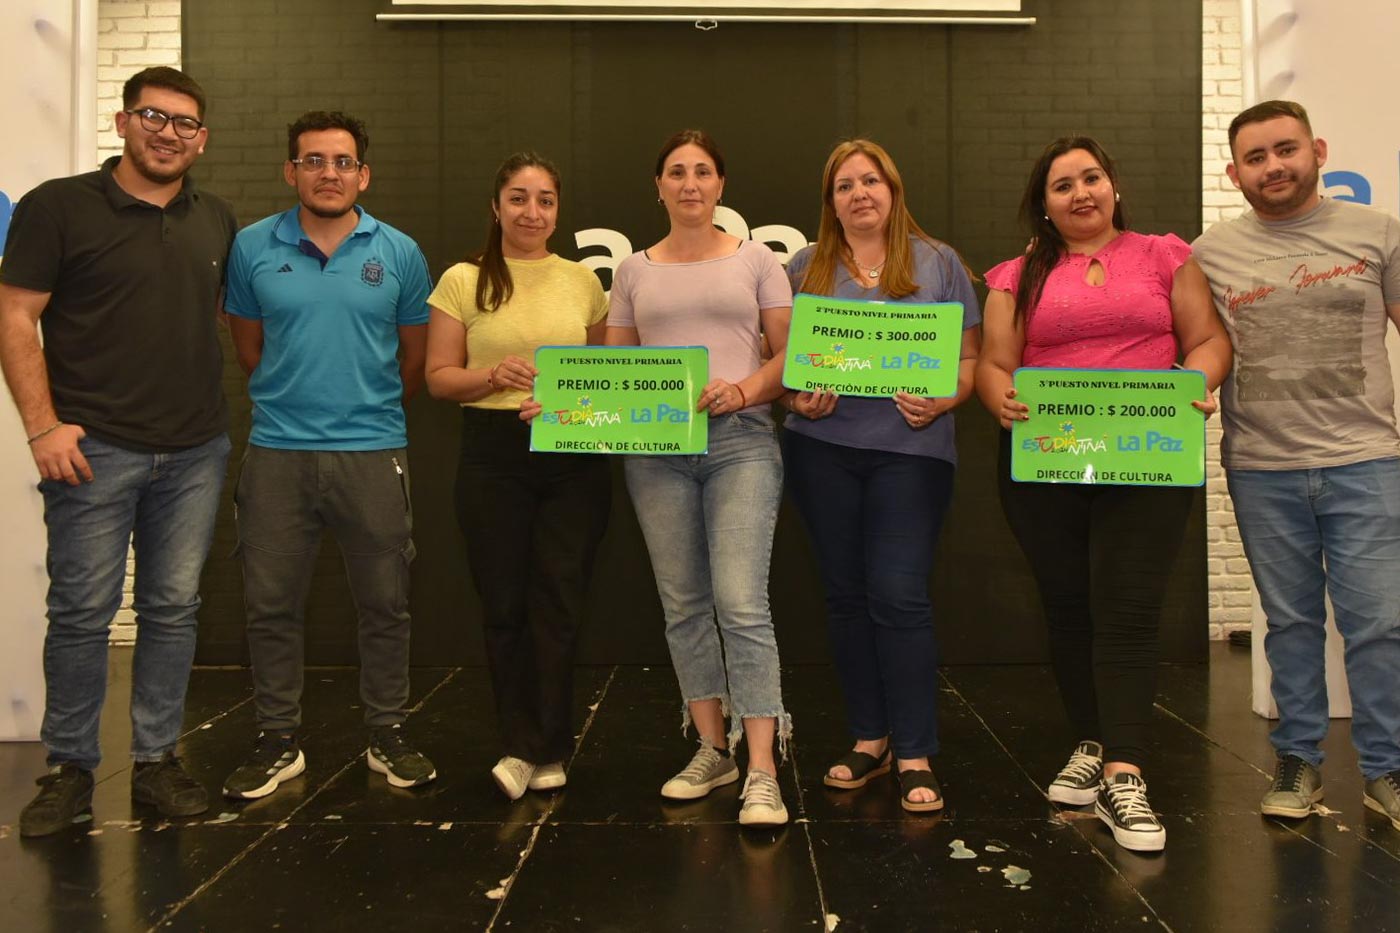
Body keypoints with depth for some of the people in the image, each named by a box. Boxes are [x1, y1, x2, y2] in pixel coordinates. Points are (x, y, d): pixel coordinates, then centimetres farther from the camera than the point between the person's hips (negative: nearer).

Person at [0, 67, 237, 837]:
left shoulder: (217, 222, 11)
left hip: (196, 453, 4)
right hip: (95, 451, -3)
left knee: (172, 610, 9)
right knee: (81, 613, 4)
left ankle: (156, 760, 22)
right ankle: (68, 768, 19)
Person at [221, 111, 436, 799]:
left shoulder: (400, 253, 3)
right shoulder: (252, 248, 4)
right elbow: (249, 351, 14)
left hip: (375, 451, 0)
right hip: (277, 452, 1)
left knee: (384, 603, 7)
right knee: (271, 604, 6)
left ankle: (387, 735, 22)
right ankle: (278, 741, 22)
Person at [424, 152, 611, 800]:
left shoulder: (583, 281, 10)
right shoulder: (464, 281, 4)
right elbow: (438, 377, 2)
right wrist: (493, 375, -15)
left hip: (575, 459, 1)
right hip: (494, 457, -1)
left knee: (558, 601, -2)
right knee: (505, 605, 4)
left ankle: (536, 748, 12)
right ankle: (531, 747, 19)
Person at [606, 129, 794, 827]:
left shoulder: (756, 260, 9)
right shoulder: (634, 271, 15)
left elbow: (789, 353, 5)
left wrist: (745, 388, -14)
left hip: (741, 441, -3)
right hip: (656, 449, 3)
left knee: (741, 603, -14)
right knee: (683, 606, 7)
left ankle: (762, 773, -10)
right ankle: (712, 750, 20)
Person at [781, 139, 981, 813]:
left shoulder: (937, 263, 9)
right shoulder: (806, 269, 13)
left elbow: (968, 357, 7)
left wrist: (942, 401, -12)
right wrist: (797, 399, -8)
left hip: (910, 449, -2)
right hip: (822, 448, 3)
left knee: (899, 595, -8)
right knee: (846, 594, 8)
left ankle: (915, 756, 2)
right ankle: (869, 739, 21)